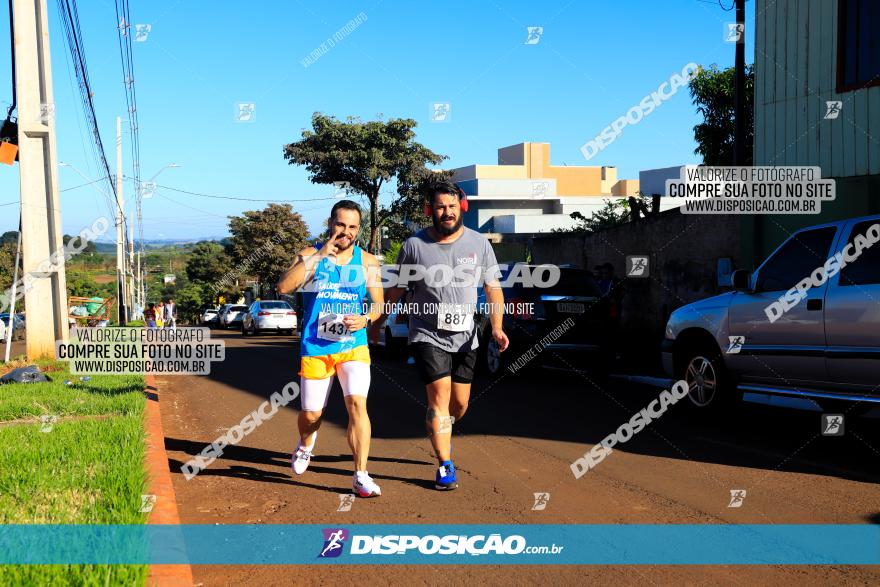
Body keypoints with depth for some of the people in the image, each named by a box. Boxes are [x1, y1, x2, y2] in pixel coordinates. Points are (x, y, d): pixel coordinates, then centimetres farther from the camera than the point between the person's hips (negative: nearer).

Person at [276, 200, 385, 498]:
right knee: (311, 414, 10)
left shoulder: (367, 261, 3)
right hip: (315, 348, 0)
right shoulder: (310, 255, -3)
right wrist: (318, 256, -24)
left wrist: (366, 319, -14)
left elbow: (378, 302, 8)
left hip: (353, 346, 1)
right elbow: (284, 286, -19)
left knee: (357, 404, -18)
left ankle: (361, 476, -11)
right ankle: (305, 446, 47)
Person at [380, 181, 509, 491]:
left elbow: (493, 288, 3)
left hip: (465, 337, 3)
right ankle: (445, 467, -3)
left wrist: (497, 326, -10)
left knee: (460, 403, 10)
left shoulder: (479, 243, 0)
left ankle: (439, 431, 43)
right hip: (428, 335, -3)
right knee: (440, 396, -13)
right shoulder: (414, 245, -5)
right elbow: (396, 290, 4)